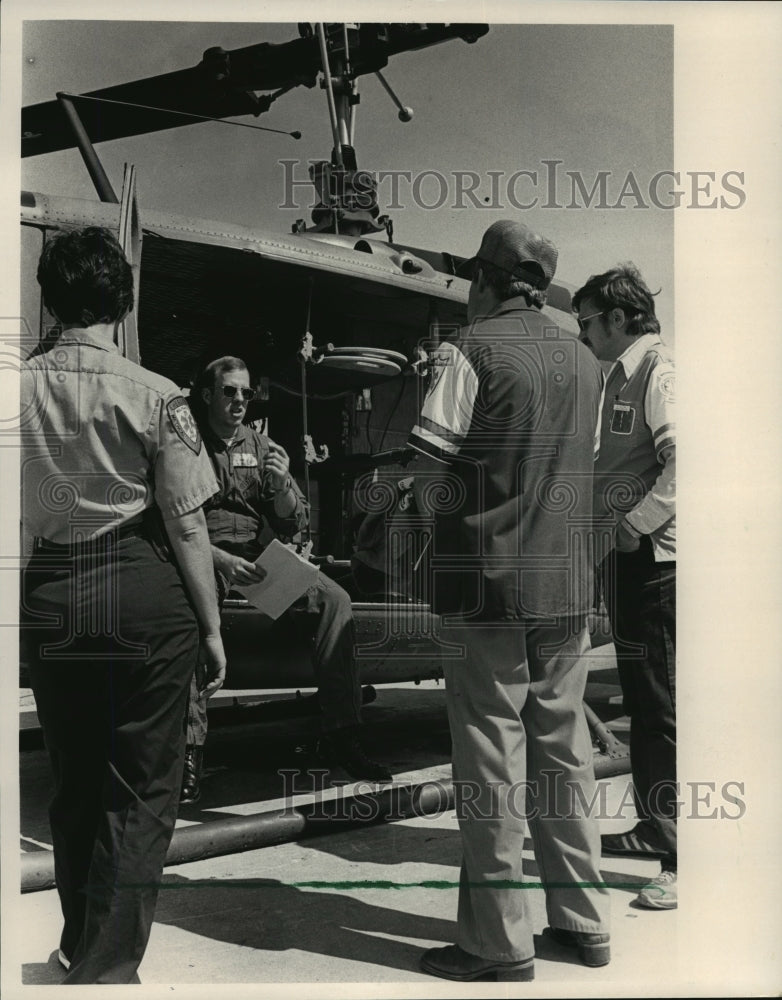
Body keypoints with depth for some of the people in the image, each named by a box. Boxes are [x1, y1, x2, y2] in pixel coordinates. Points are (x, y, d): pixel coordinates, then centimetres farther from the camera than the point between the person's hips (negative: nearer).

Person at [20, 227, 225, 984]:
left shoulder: (19, 387, -1)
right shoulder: (154, 396, -9)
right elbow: (186, 526, -7)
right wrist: (212, 628, 1)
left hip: (48, 594, 4)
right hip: (144, 591, -4)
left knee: (72, 784, 19)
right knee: (141, 792, 7)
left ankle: (81, 944, 37)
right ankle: (108, 965, 7)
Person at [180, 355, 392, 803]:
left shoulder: (263, 447, 16)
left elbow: (293, 527, 12)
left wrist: (281, 485, -10)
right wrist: (220, 558, -19)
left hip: (262, 556, 3)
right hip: (203, 558, -3)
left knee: (335, 601, -23)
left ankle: (341, 735, -18)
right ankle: (191, 748, -33)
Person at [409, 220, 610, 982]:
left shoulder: (473, 348, -8)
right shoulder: (583, 360, 10)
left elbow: (432, 475, -12)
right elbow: (580, 469, 15)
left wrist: (439, 519, 6)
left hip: (490, 581, -6)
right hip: (568, 581, 6)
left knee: (492, 760, 1)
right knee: (564, 752, 14)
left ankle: (500, 943, 9)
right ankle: (583, 921, 23)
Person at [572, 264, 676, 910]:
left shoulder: (661, 372, -12)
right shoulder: (622, 377, 16)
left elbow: (682, 464, -24)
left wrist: (633, 527, -20)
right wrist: (607, 529, 10)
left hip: (654, 559, -10)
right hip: (627, 561, 10)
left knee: (664, 708, -8)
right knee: (641, 701, 17)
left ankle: (684, 860, -2)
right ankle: (655, 827, 31)